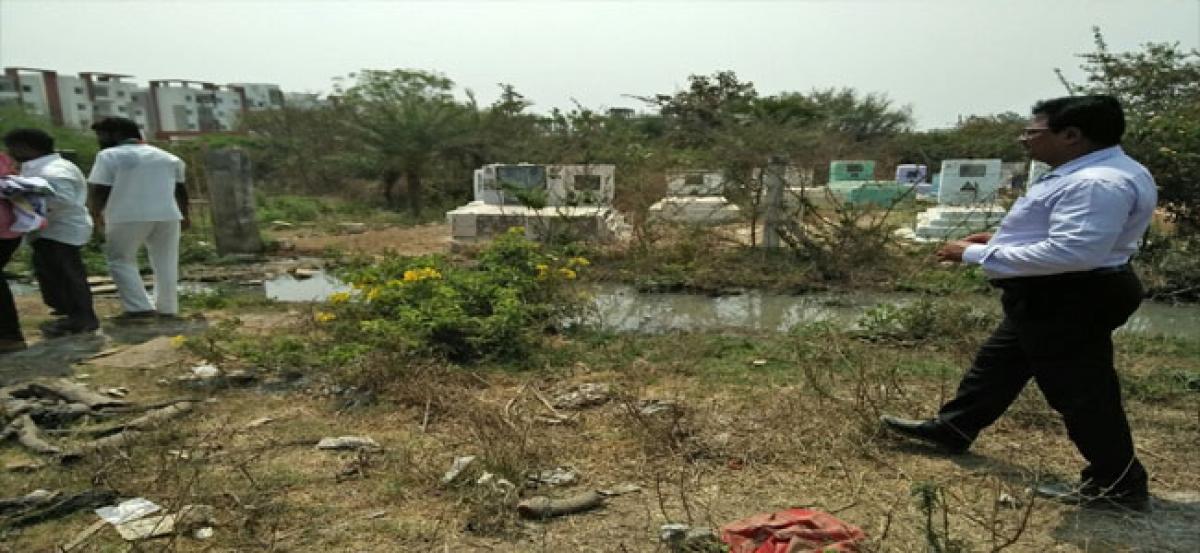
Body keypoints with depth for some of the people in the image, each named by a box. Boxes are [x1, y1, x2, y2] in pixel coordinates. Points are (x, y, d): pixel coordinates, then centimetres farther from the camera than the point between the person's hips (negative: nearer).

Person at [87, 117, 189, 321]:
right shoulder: (168, 157, 15)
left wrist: (97, 213, 10)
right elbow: (181, 190, 17)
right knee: (165, 263, 10)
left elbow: (99, 190, -4)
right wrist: (184, 216, 24)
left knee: (120, 261, 6)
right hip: (167, 215, 5)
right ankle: (167, 308, 11)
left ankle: (140, 308, -5)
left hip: (128, 217, -5)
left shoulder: (109, 156, -2)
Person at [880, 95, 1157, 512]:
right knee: (997, 364, 20)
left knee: (1079, 390, 2)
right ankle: (950, 431, 35)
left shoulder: (1098, 183, -25)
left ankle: (1118, 485, 19)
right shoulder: (1089, 172, 10)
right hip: (1050, 297, 12)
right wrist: (1003, 238, 10)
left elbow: (1072, 251, -33)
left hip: (1069, 300, -12)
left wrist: (976, 253, -27)